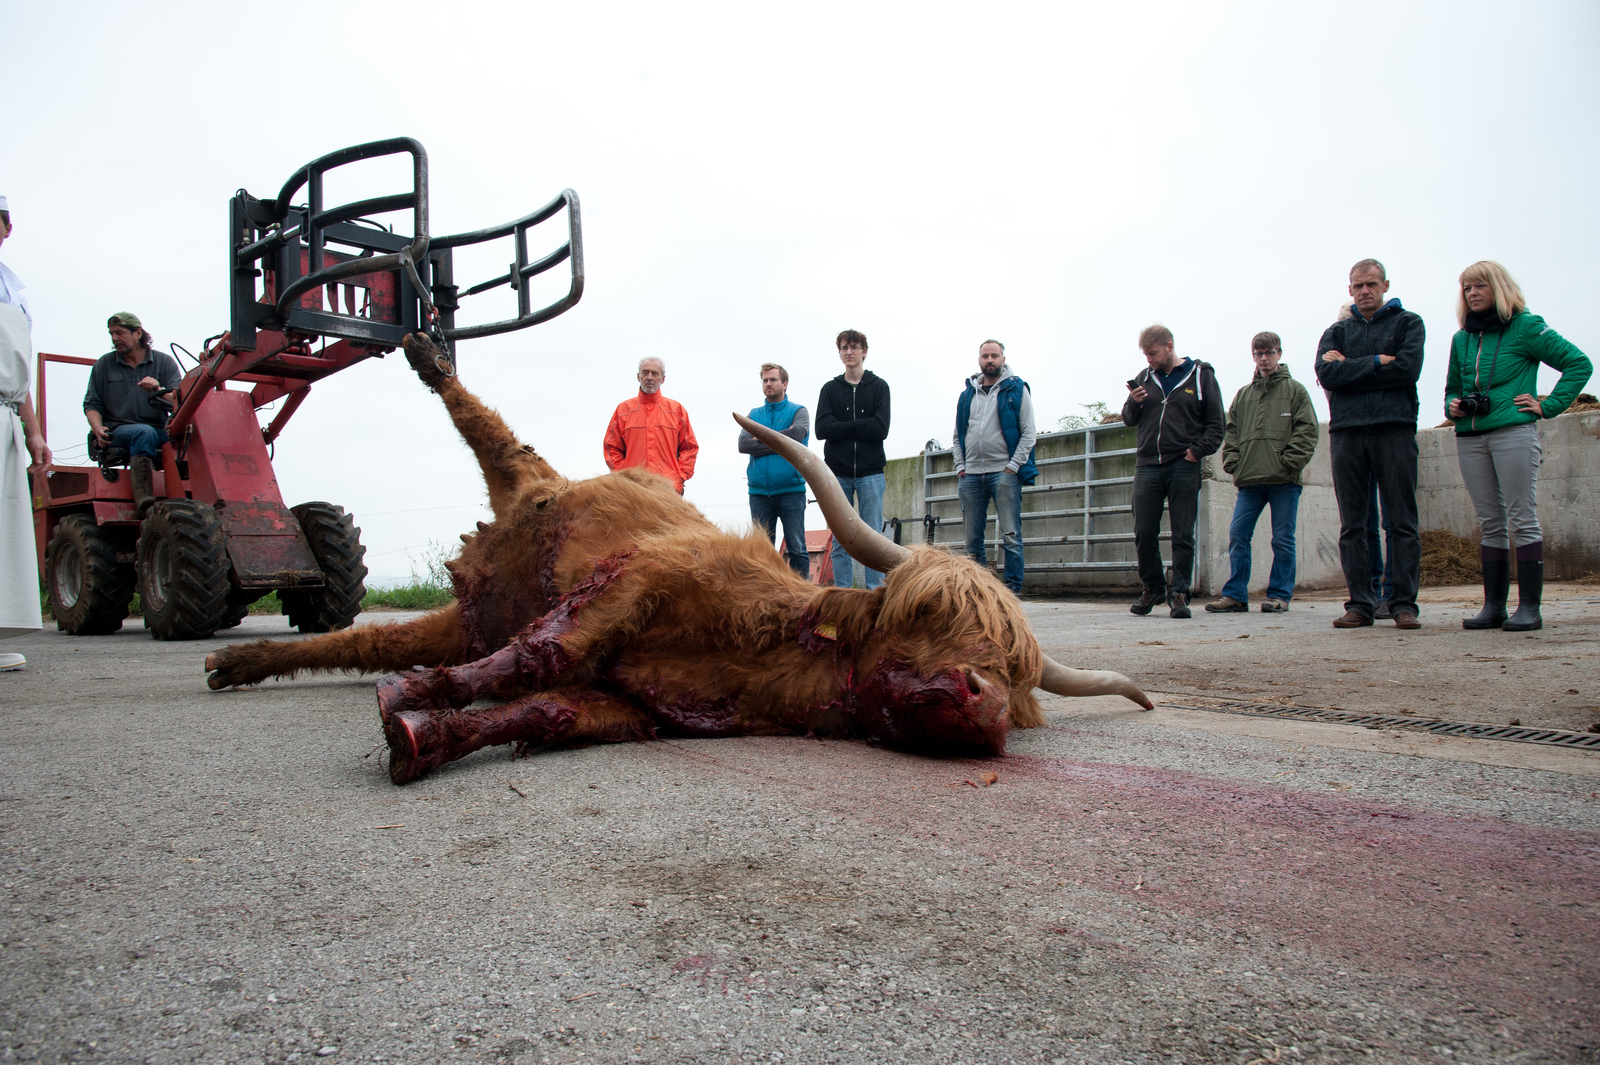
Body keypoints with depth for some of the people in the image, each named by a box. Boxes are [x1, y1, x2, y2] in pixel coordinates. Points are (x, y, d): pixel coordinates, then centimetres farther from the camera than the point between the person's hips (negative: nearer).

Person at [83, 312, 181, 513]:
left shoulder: (164, 362, 12)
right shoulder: (104, 365, 16)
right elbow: (92, 404, 14)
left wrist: (159, 390, -19)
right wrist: (97, 428, -6)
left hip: (160, 432, 1)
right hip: (118, 432, -1)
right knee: (144, 432, -38)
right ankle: (144, 498, -51)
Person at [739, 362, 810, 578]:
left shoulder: (798, 411, 6)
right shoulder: (754, 414, 14)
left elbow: (797, 434, -16)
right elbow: (743, 444, -2)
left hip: (791, 490, -3)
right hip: (759, 493, 3)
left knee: (796, 548, -2)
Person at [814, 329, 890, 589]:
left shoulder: (879, 386, 8)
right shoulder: (830, 389, 12)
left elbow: (881, 428, -7)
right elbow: (822, 429, -3)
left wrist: (842, 427, -7)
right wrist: (860, 427, -9)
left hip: (870, 472, -1)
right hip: (837, 473, 2)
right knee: (840, 541, 2)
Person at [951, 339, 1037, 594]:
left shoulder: (1017, 389, 4)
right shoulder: (967, 394, 16)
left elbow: (1028, 433, -1)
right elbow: (957, 435, 18)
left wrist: (1013, 467, -10)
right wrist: (960, 467, 5)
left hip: (1004, 473, -4)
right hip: (970, 475, 4)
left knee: (1011, 536, -7)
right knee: (973, 539, 6)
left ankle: (1013, 588, -2)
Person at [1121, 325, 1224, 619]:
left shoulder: (1200, 374, 5)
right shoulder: (1144, 377, 15)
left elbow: (1216, 423, 4)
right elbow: (1128, 419, 17)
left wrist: (1197, 451, -9)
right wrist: (1134, 403, -4)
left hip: (1184, 468, -3)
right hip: (1147, 465, 3)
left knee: (1183, 535, -1)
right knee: (1144, 533, 2)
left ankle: (1179, 593, 5)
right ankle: (1153, 587, 18)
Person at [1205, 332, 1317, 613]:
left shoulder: (1295, 390, 6)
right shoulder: (1243, 395, 18)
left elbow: (1306, 431, -1)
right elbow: (1231, 433, 18)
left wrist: (1288, 463, -11)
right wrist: (1233, 463, 3)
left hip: (1284, 481, -4)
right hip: (1249, 480, 4)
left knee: (1282, 539, 1)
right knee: (1238, 535, -1)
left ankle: (1279, 595, 8)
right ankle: (1235, 595, 4)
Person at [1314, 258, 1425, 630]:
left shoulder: (1408, 323, 13)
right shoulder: (1337, 331, 20)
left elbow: (1408, 369, -6)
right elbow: (1326, 374, 0)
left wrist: (1350, 367, -2)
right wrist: (1377, 362, -6)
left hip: (1394, 429, -2)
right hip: (1346, 432, 2)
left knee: (1402, 522, -3)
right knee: (1352, 525, 1)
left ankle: (1404, 604, 1)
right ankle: (1360, 604, 5)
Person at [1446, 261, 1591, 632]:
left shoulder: (1525, 327, 1)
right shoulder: (1461, 339, 16)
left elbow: (1579, 363, 1)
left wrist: (1547, 405, -6)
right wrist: (1452, 405, 5)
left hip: (1514, 433, -5)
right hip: (1470, 439, 5)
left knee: (1522, 520, -5)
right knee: (1490, 524, 7)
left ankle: (1530, 607, -4)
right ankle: (1494, 605, 9)